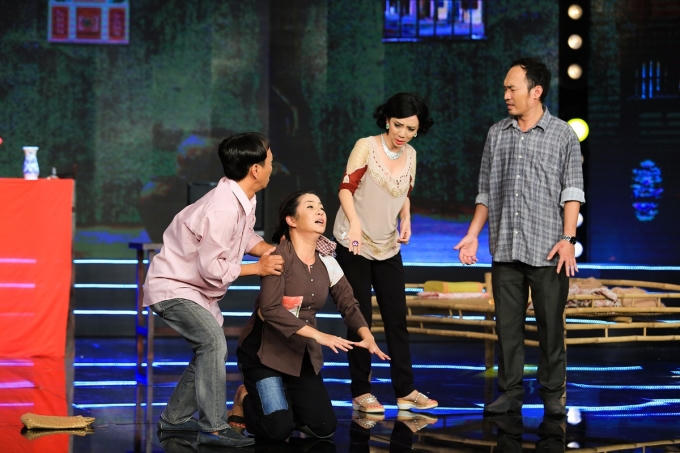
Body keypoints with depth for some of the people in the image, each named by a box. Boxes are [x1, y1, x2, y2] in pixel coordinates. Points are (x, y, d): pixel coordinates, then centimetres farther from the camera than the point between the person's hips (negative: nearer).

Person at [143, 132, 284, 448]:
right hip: (172, 288, -10)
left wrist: (273, 252, -4)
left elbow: (246, 237, 15)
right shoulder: (223, 209, -31)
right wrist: (258, 268, -17)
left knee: (211, 349, 14)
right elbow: (212, 268, -28)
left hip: (196, 287, 11)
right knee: (213, 342, -23)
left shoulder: (244, 200, -1)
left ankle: (175, 419, 27)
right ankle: (214, 428, -20)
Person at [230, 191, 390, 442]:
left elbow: (348, 304, 5)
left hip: (302, 354, 6)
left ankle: (280, 401, 22)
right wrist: (319, 335, -32)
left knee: (324, 428, -4)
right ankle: (246, 400, 15)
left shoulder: (327, 263, 3)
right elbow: (270, 309, -26)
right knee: (278, 431, -15)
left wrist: (366, 336, -15)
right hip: (265, 350, -6)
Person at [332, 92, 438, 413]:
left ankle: (405, 392, 11)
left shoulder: (410, 155, 6)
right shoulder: (366, 146, -10)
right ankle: (361, 393, 8)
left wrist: (406, 219, -2)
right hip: (354, 245, -5)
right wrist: (354, 222, -31)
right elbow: (346, 187, -16)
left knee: (397, 318, 5)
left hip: (388, 247, 5)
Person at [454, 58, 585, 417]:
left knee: (551, 325, 2)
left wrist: (568, 238, -13)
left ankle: (552, 394, 12)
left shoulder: (562, 135, 1)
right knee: (507, 324, 5)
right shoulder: (496, 134, 12)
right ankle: (511, 392, 13)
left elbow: (572, 191, -3)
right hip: (505, 251, 3)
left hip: (547, 251, -3)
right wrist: (472, 235, 9)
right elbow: (486, 192, 16)